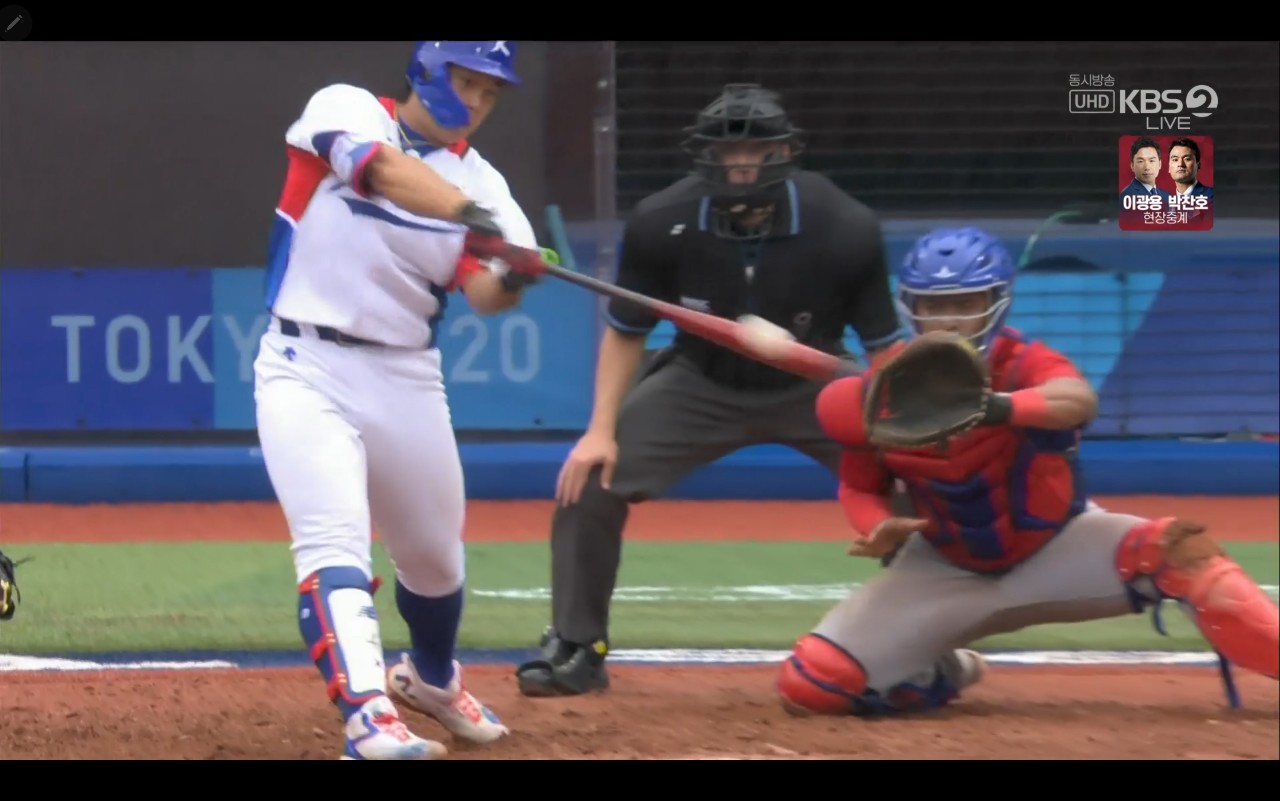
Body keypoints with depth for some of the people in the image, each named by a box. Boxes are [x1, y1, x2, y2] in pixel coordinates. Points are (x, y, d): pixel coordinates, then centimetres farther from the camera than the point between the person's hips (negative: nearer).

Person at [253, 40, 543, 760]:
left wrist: (512, 277, -33)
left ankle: (430, 676, 46)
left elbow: (483, 294, -9)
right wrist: (472, 213, -43)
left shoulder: (481, 182, 5)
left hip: (407, 380, 5)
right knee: (335, 540, -22)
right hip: (307, 369, -5)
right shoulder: (345, 112, -5)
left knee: (436, 558, 17)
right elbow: (387, 172, -28)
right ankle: (369, 719, -33)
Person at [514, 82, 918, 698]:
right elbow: (626, 331, -8)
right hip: (700, 384, 1)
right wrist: (601, 431, -17)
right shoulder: (662, 224, -24)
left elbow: (883, 346, -16)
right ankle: (575, 648, 3)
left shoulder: (845, 229, -27)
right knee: (589, 478, -13)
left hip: (814, 389, -1)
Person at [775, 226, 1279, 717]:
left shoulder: (1023, 364, -23)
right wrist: (877, 528, -22)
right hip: (947, 571, 3)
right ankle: (943, 676, 20)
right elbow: (859, 487, 3)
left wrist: (997, 408, -68)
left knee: (1176, 551, -32)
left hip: (1056, 547, -3)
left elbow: (1079, 399, -48)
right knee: (810, 686, -10)